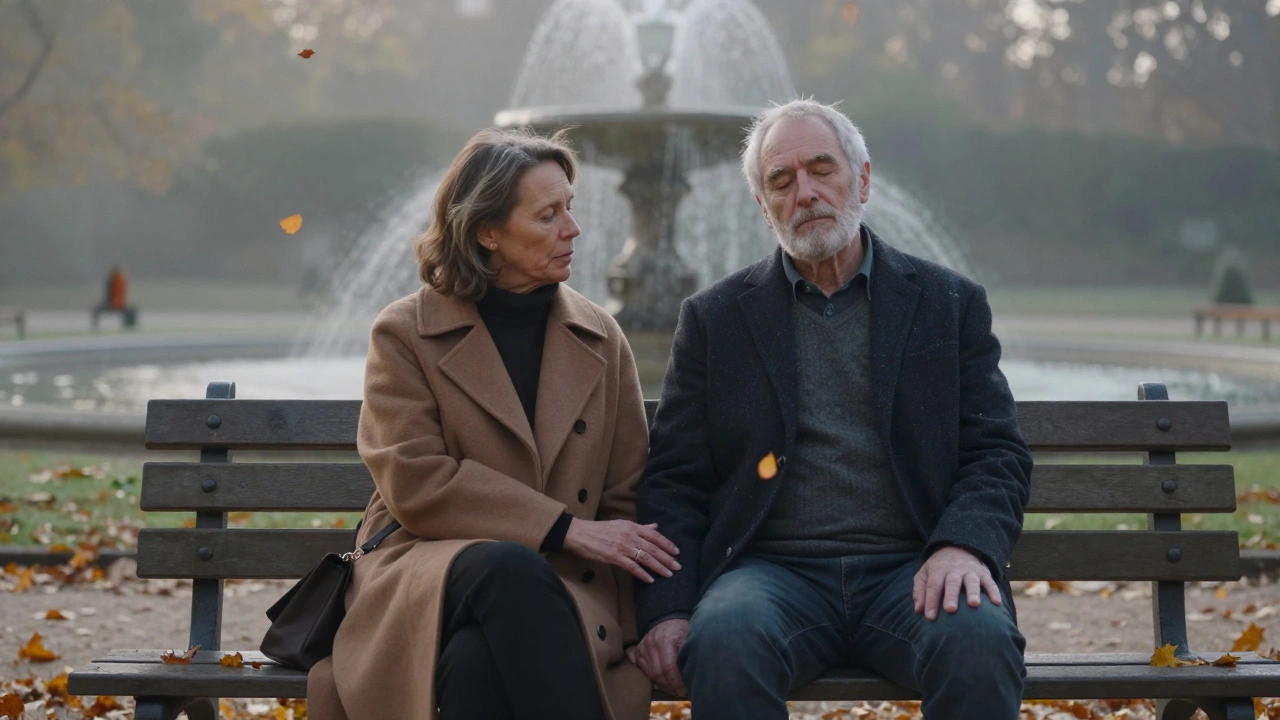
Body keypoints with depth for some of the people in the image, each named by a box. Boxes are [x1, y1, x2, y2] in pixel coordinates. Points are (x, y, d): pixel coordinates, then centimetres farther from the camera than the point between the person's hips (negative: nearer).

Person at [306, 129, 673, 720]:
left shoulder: (599, 339, 14)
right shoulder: (404, 333, 5)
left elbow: (625, 501, 13)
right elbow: (415, 484, -6)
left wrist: (639, 632, -4)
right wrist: (566, 528, -12)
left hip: (561, 586, 1)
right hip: (422, 571, -1)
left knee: (476, 659, -35)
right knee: (508, 567, -37)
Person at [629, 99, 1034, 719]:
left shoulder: (950, 304, 13)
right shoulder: (714, 319, 14)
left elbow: (997, 453, 8)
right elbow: (672, 482, 9)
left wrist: (964, 545, -15)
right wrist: (666, 611, -7)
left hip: (910, 571, 0)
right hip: (775, 571, 0)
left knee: (978, 642, -33)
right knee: (724, 643, -34)